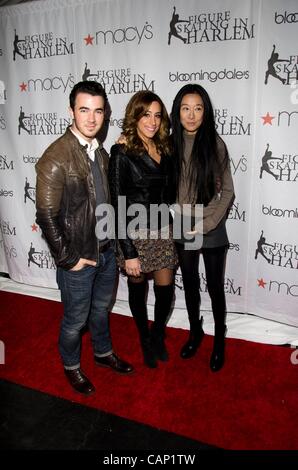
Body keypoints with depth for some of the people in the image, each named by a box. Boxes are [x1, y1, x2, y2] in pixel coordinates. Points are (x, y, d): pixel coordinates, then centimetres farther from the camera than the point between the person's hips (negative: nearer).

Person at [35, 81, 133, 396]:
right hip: (79, 257, -6)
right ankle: (71, 366, 42)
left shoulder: (100, 152, 3)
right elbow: (46, 215, -20)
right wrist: (68, 259, -15)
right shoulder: (56, 157, -20)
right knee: (76, 319, 14)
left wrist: (113, 241, 7)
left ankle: (103, 354, 50)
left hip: (106, 251, 7)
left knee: (101, 308, 25)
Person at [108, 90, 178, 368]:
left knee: (165, 290, 10)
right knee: (138, 291, 15)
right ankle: (145, 340, 40)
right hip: (135, 234, -4)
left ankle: (158, 336, 39)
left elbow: (166, 191, 11)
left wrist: (170, 228, 6)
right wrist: (128, 252, -16)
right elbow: (118, 204, -15)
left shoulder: (163, 148, 4)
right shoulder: (122, 152, -14)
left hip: (162, 231, 5)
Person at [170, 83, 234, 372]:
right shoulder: (171, 144, -3)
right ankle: (195, 331, 40)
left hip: (212, 230, -2)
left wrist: (205, 223, -13)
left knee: (215, 287, 10)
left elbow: (227, 192, -8)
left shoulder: (215, 144, -10)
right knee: (190, 285, 17)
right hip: (182, 230, 3)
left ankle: (219, 339, 33)